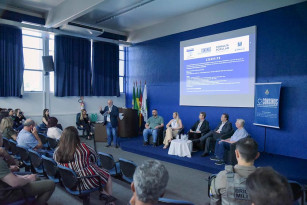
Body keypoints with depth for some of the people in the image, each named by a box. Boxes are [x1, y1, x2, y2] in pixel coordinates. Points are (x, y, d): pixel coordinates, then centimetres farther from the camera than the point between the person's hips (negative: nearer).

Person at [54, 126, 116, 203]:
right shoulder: (82, 147, -27)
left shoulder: (57, 151, -14)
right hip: (88, 182, -6)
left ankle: (103, 193, 39)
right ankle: (109, 196, 38)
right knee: (107, 175, 23)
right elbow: (94, 155, -10)